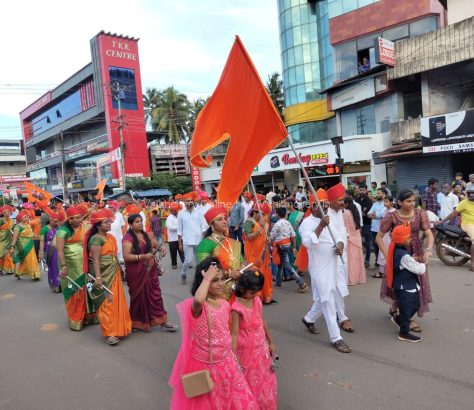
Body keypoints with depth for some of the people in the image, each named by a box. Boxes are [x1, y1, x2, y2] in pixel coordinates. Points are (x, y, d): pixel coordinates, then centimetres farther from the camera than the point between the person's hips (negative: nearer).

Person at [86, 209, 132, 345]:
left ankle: (117, 328, 26)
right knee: (106, 303, -4)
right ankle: (109, 333, 3)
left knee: (116, 301, 13)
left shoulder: (111, 237, 12)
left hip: (114, 274, 8)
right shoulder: (96, 239, -14)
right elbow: (95, 259, -19)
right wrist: (98, 277, -24)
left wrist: (119, 270, 21)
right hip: (103, 275, -8)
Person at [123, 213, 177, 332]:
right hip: (136, 273, -6)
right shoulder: (128, 238, -12)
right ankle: (137, 324, 26)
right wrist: (142, 256, -27)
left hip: (150, 271, 6)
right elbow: (126, 256, -19)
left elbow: (155, 244, 20)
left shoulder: (146, 235, 8)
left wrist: (161, 249, -2)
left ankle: (162, 322, 14)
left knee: (155, 294, 7)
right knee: (139, 296, 6)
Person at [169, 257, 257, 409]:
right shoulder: (197, 306, -23)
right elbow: (198, 300, -50)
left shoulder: (225, 304, -2)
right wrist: (207, 278, -36)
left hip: (225, 363, 6)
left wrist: (233, 357, 13)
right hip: (205, 365, -6)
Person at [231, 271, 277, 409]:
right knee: (250, 383, 11)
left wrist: (271, 343, 15)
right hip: (246, 351, -6)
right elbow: (234, 334, -22)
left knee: (265, 380, 19)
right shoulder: (237, 308, -22)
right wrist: (233, 357, -24)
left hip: (261, 349, 6)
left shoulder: (257, 301, -3)